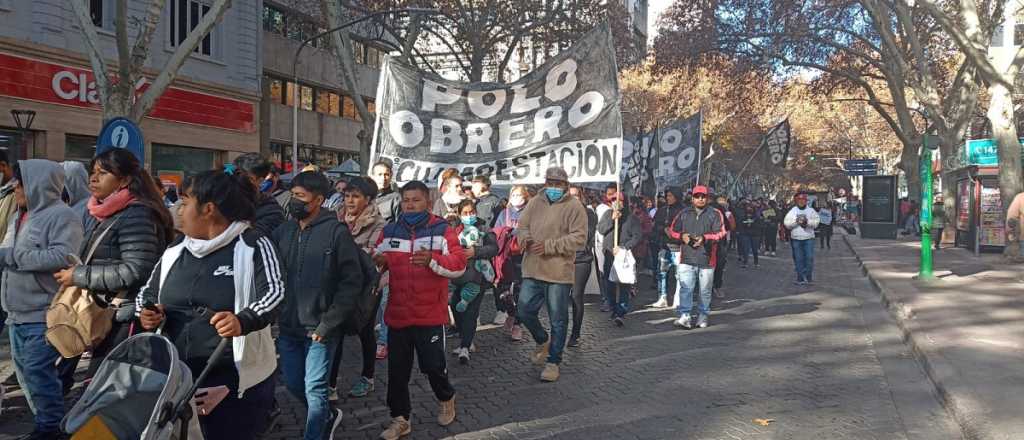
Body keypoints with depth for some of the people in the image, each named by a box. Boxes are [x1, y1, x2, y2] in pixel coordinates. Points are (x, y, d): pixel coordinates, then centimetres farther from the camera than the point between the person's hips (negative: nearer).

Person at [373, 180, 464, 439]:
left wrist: (432, 259, -28)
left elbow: (460, 265, -12)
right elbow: (376, 262, 16)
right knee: (397, 370, 9)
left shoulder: (441, 230, -5)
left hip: (430, 314, -4)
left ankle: (446, 399, 33)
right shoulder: (389, 231, 7)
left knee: (433, 365, 3)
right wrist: (376, 262, -8)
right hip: (397, 313, 4)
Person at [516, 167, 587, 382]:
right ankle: (543, 341, 37)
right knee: (525, 311, 9)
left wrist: (549, 246, -21)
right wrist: (526, 238, -11)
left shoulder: (574, 207, -7)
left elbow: (579, 238, -14)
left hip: (559, 272, -5)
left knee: (558, 319, 4)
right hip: (532, 269, 5)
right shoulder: (535, 203, 10)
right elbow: (521, 227, 14)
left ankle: (553, 361, 18)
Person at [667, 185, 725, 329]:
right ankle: (684, 316, -14)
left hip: (707, 259, -1)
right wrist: (682, 236, -7)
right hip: (686, 259, 1)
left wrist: (705, 238, -23)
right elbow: (672, 231, 15)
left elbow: (721, 233, -7)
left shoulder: (715, 214, 4)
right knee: (685, 288, -11)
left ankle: (703, 317, 24)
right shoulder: (684, 213, 12)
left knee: (705, 290, 10)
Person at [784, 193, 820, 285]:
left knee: (809, 258, -5)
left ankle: (808, 277, 4)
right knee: (798, 259, 3)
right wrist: (796, 221, -15)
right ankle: (800, 278, 10)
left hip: (809, 238, 0)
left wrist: (807, 221, -19)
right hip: (796, 239, 0)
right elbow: (787, 224, -2)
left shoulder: (811, 211, 6)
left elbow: (816, 222, -3)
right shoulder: (792, 211, 6)